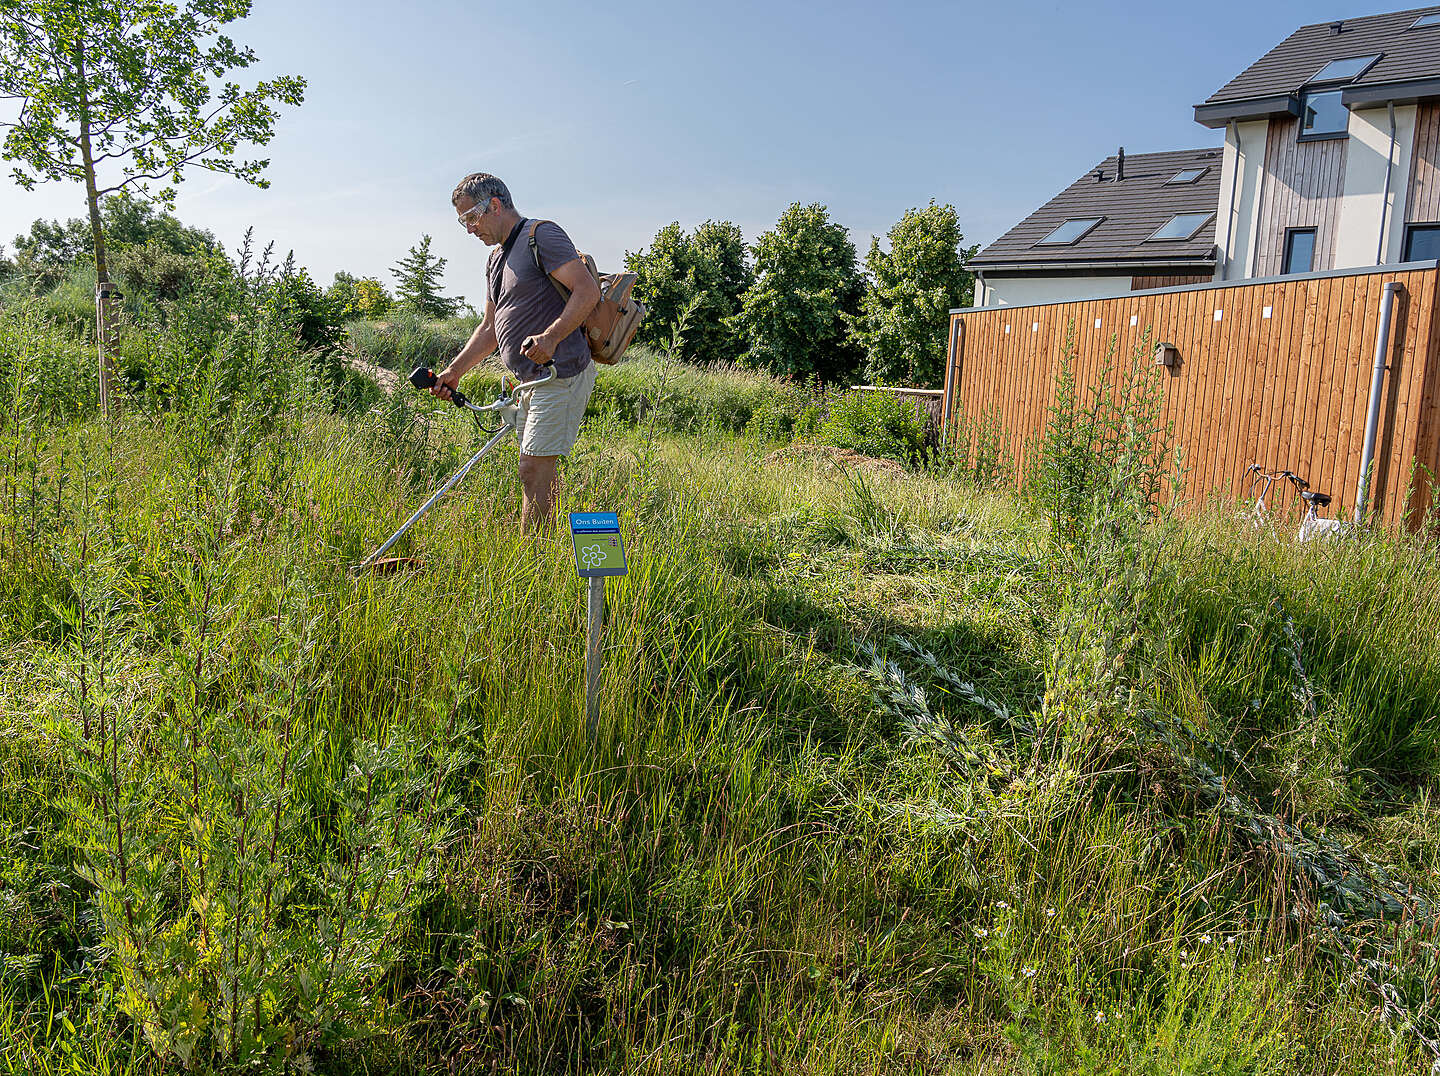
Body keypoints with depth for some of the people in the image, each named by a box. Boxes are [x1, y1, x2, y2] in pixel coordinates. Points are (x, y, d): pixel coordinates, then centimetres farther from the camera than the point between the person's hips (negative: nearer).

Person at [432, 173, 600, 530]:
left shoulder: (542, 235, -8)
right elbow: (490, 327, 23)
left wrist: (550, 337, -31)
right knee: (538, 470, 11)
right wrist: (454, 371, 13)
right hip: (534, 379, 10)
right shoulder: (497, 258, 21)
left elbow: (588, 290, -19)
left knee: (535, 468, -13)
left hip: (562, 373, -10)